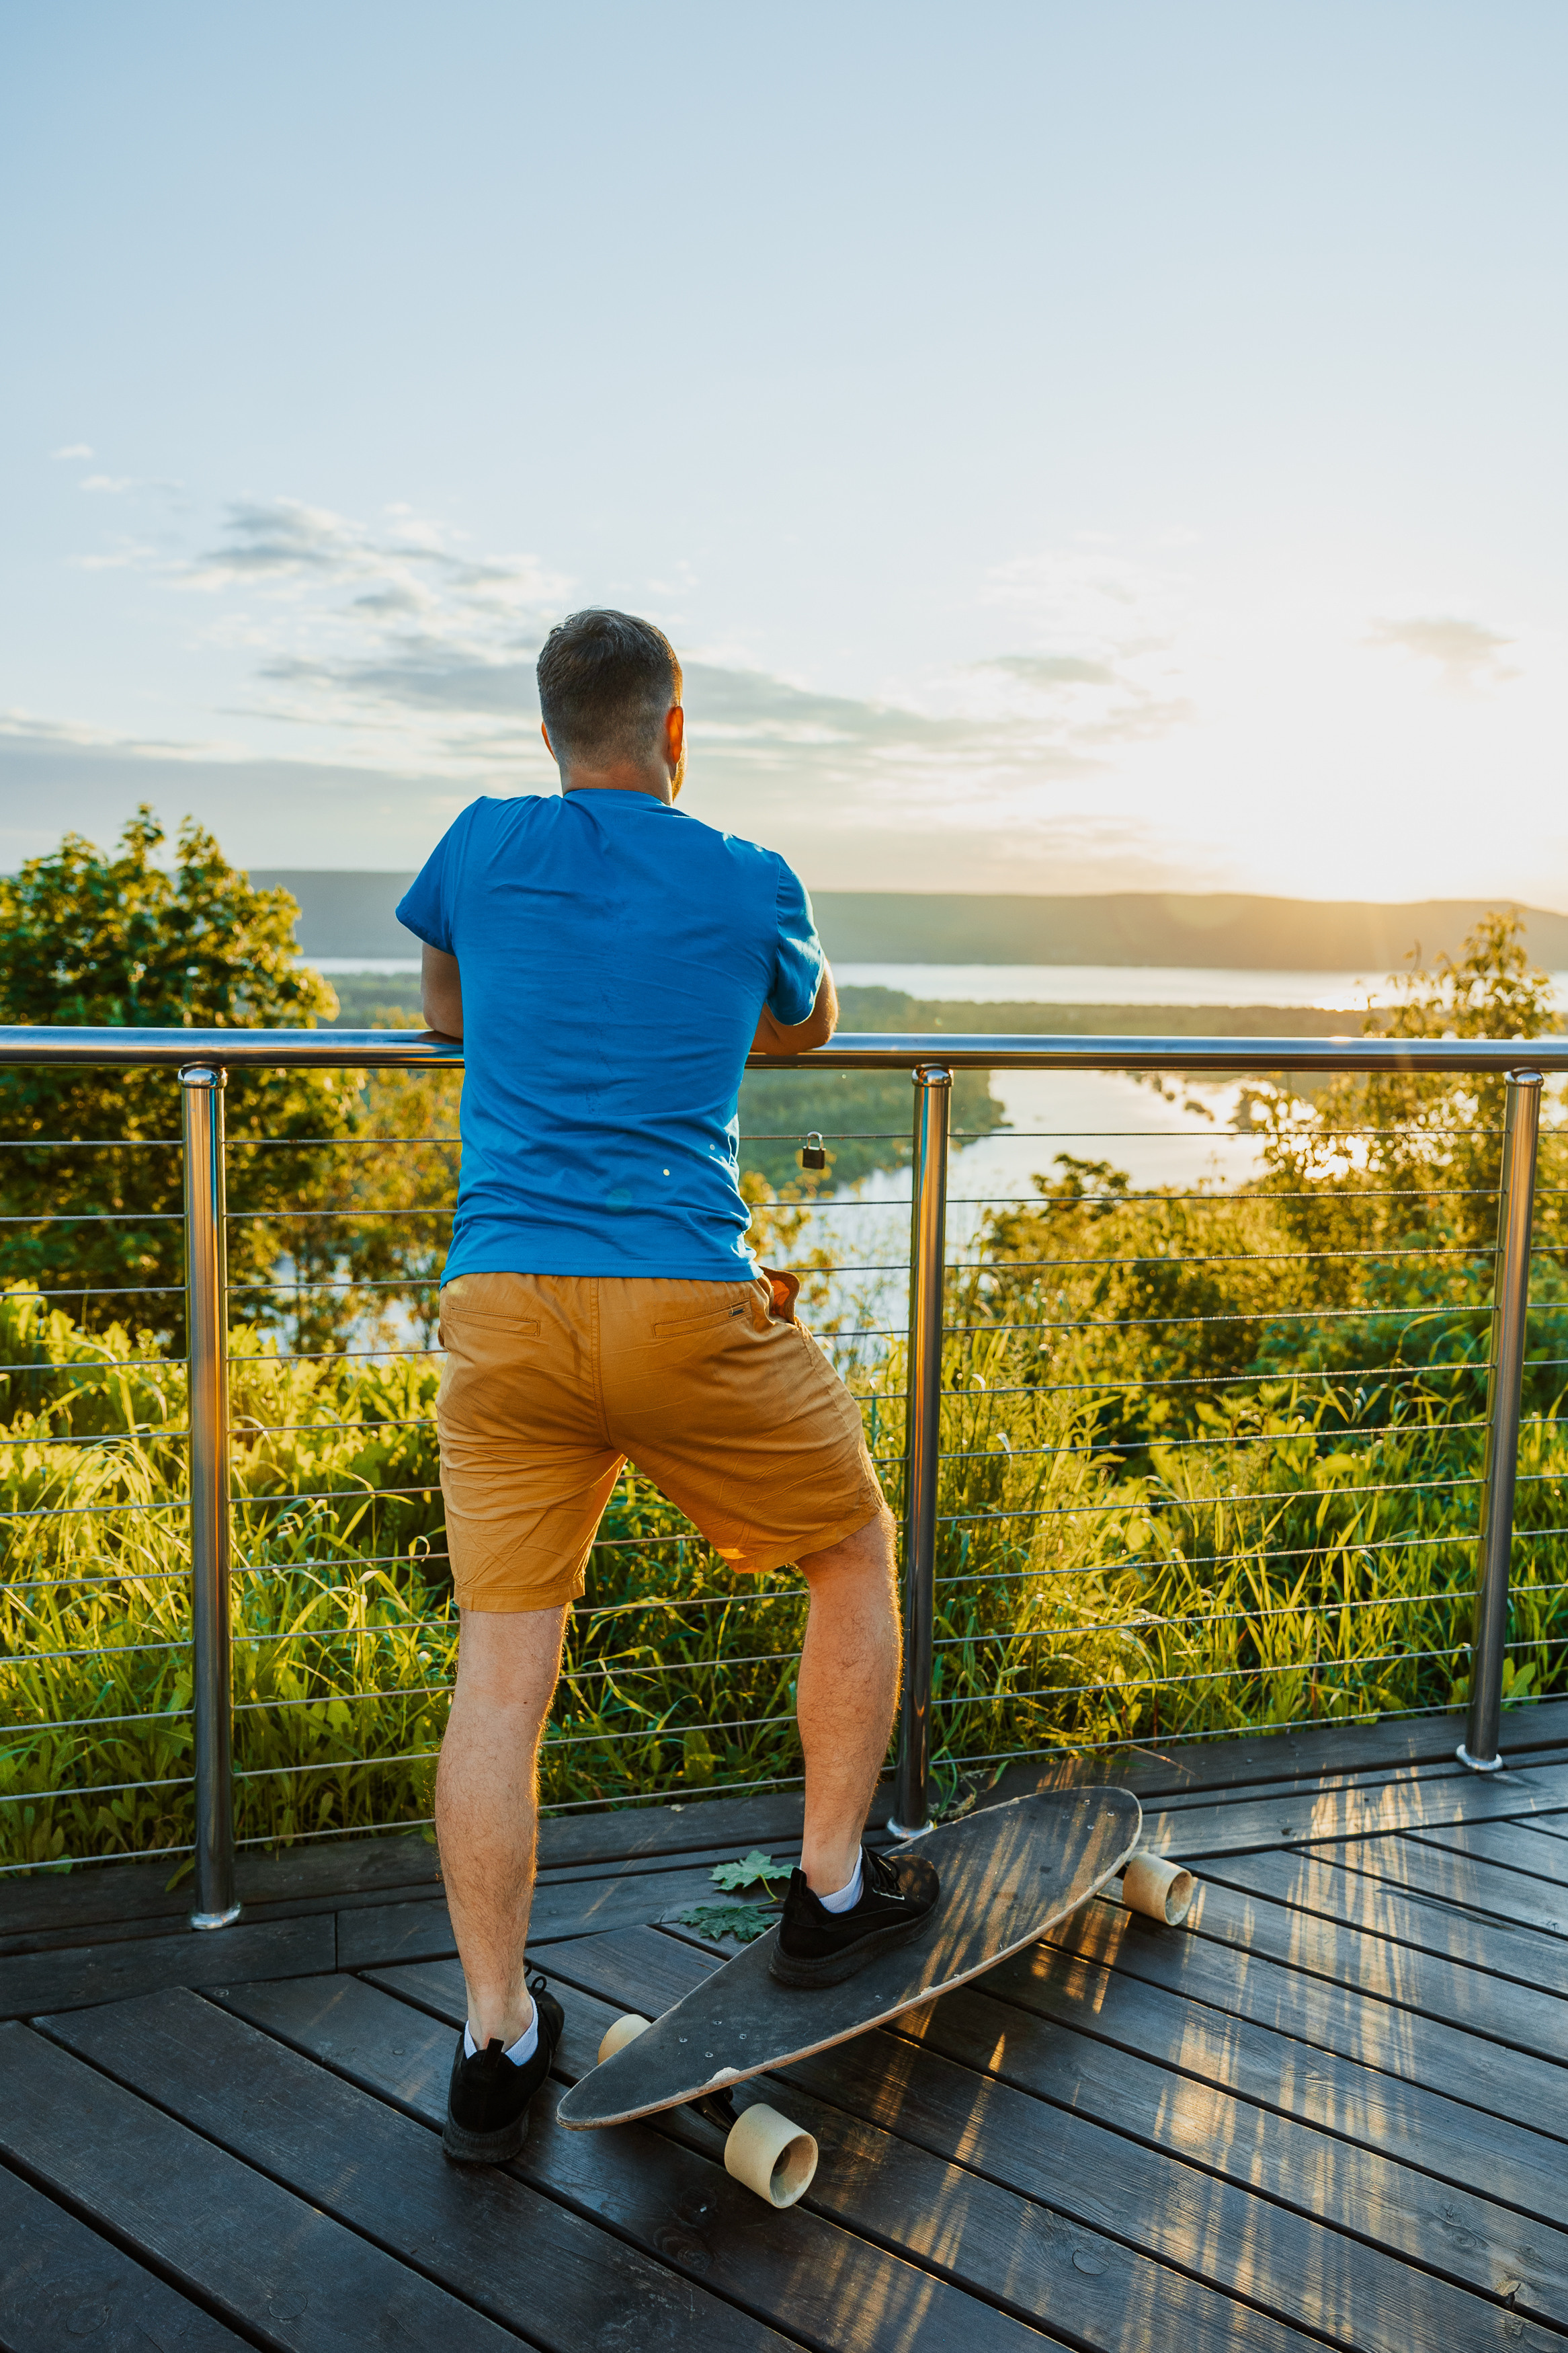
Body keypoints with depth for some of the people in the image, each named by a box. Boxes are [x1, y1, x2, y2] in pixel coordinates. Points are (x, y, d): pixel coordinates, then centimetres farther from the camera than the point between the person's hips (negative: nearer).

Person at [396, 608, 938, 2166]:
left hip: (501, 1307, 2)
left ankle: (496, 2048, 16)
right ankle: (831, 1895, 29)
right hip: (688, 1306, -2)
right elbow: (806, 1031, 26)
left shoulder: (483, 846, 11)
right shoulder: (751, 885, 7)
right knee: (854, 1555, 20)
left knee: (501, 1670, 7)